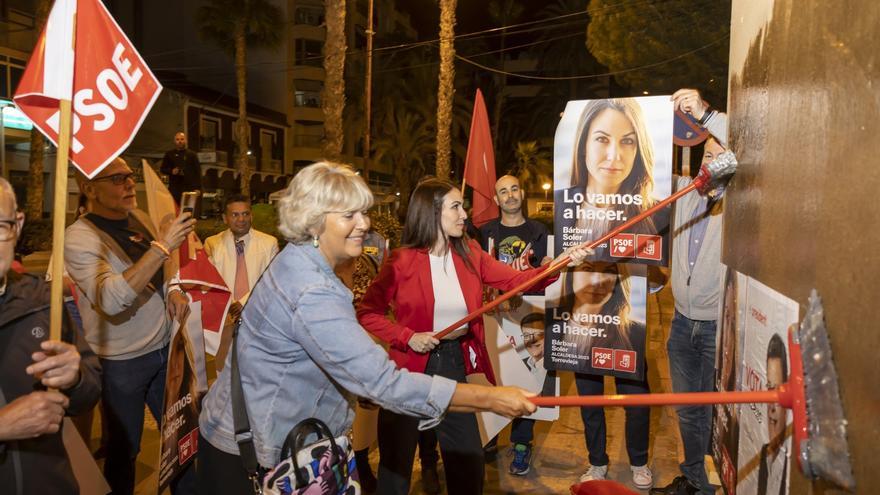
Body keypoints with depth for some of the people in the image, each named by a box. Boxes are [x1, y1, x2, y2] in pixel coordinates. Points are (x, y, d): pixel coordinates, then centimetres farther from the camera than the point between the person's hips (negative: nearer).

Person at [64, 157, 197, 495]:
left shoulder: (139, 217, 2)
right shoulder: (79, 237, -17)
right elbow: (111, 299, -32)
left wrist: (172, 289, -3)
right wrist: (162, 246, -35)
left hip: (164, 348, 6)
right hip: (122, 364, -6)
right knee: (124, 448, 12)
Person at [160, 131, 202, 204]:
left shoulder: (192, 154, 9)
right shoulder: (169, 154, 13)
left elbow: (198, 171, 5)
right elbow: (162, 169, 16)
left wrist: (198, 187, -3)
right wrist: (171, 171, -7)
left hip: (190, 188, -1)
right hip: (174, 188, 1)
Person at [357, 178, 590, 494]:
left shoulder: (470, 255, 0)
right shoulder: (402, 261, -12)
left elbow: (515, 279, -8)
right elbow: (367, 312, -10)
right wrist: (407, 337, -20)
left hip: (455, 362, 4)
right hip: (411, 365, -4)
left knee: (468, 459, 14)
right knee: (397, 460, 12)